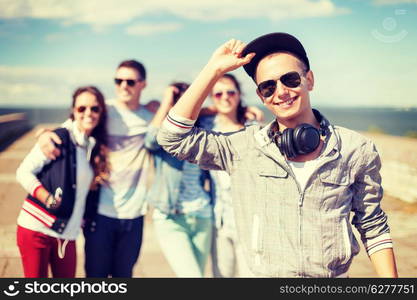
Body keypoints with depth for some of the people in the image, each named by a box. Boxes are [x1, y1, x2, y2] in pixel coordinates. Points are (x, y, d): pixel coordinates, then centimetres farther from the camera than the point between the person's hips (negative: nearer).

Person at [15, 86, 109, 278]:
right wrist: (49, 200, -23)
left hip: (68, 234, 5)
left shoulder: (96, 148, 8)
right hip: (36, 229, -5)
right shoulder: (58, 139, -9)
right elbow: (23, 172, -11)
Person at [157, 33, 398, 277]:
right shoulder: (245, 147, -6)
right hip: (265, 274, 0)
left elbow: (373, 228, 0)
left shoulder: (356, 149, -6)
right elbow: (174, 138, -13)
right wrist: (215, 69, -13)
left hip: (335, 280, 0)